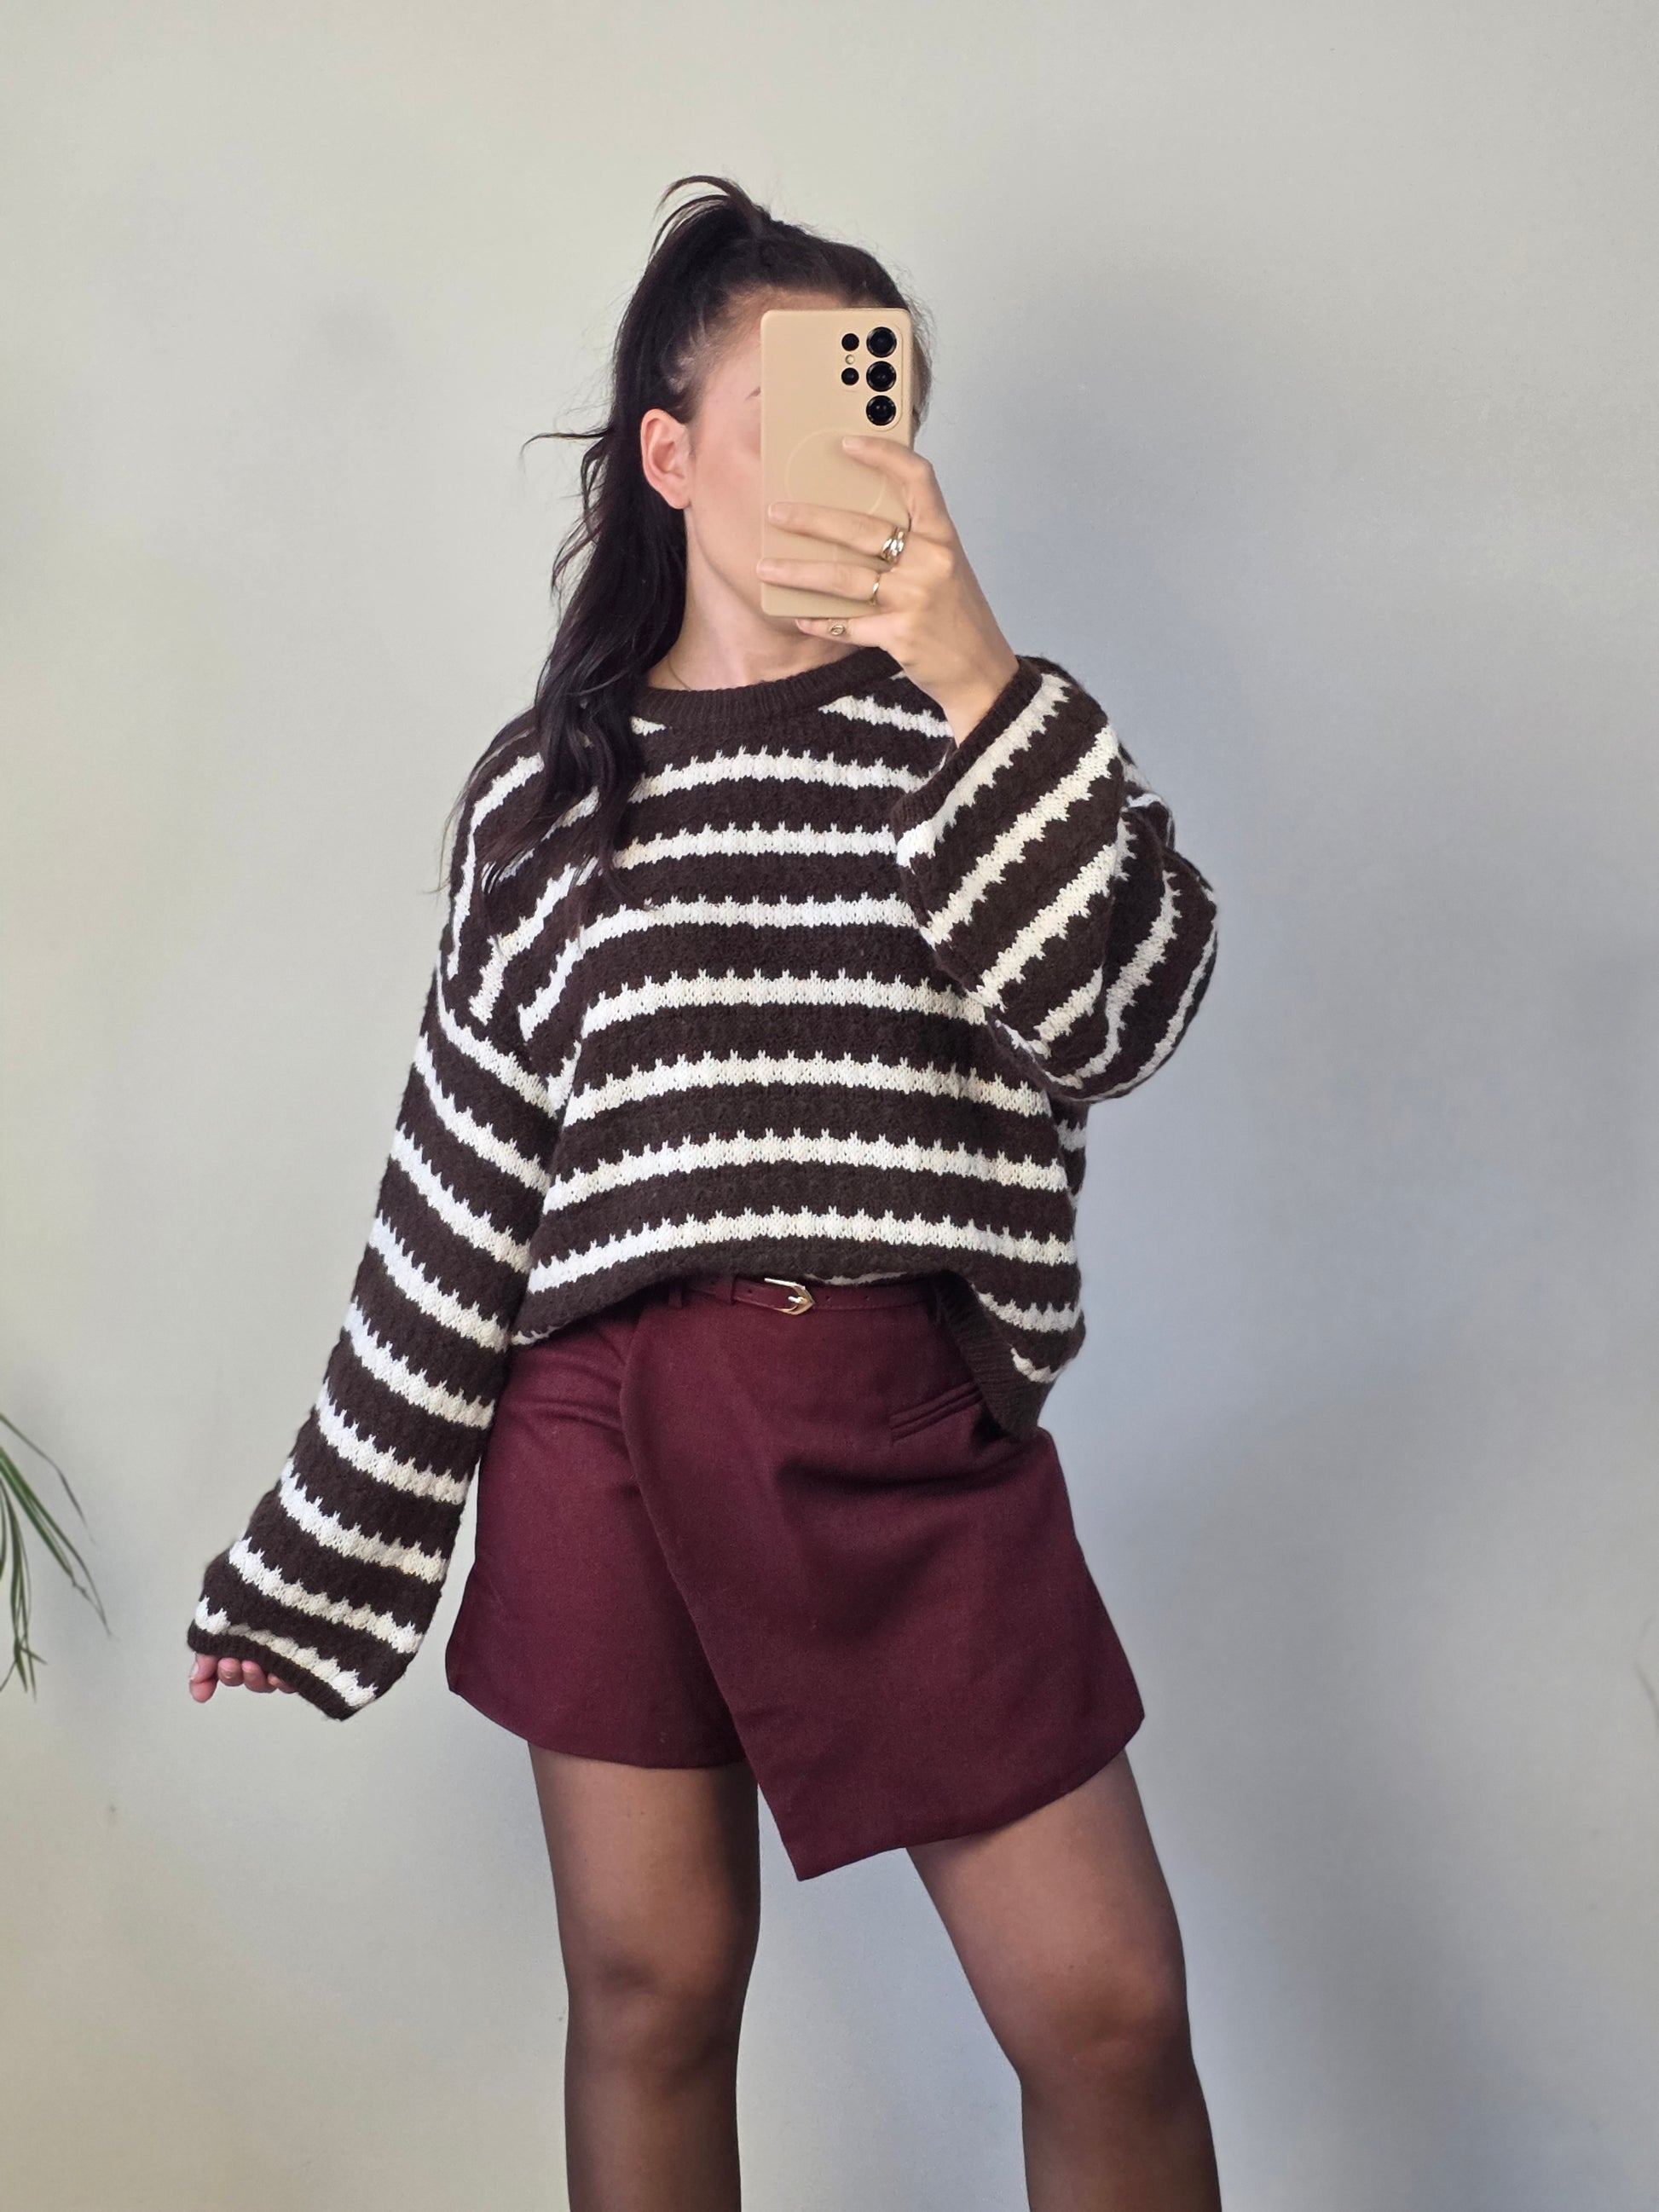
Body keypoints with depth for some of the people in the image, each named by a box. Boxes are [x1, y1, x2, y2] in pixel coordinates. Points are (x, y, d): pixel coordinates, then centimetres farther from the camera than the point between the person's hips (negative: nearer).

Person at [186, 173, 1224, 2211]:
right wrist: (320, 1557, 9)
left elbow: (1119, 1011, -9)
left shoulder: (979, 726, 6)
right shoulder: (546, 786, 6)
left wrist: (979, 676, -16)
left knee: (1106, 2007, 3)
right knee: (650, 1991, 11)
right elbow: (464, 1180, 8)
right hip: (614, 1423, 1)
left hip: (914, 1424, 0)